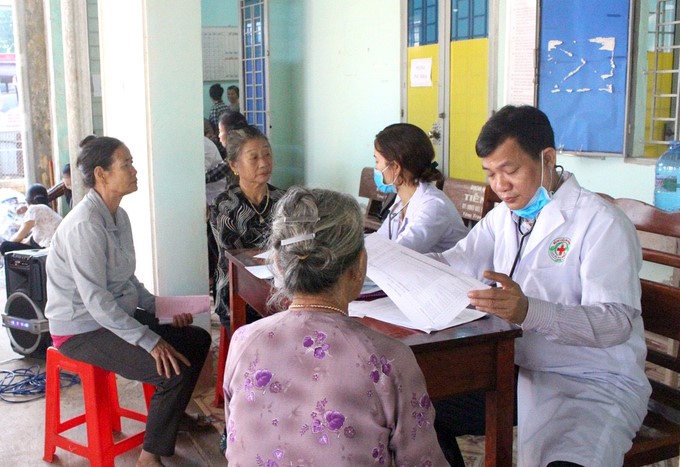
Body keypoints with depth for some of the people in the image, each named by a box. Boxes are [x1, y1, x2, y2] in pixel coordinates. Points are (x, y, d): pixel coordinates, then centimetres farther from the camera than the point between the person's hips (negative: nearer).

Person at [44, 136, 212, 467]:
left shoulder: (118, 216, 7)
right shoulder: (85, 225, -24)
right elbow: (96, 300, -28)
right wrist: (150, 342, -28)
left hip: (117, 314, 10)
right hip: (83, 330, -10)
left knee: (198, 340, 10)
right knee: (175, 368, -23)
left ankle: (171, 414, 32)